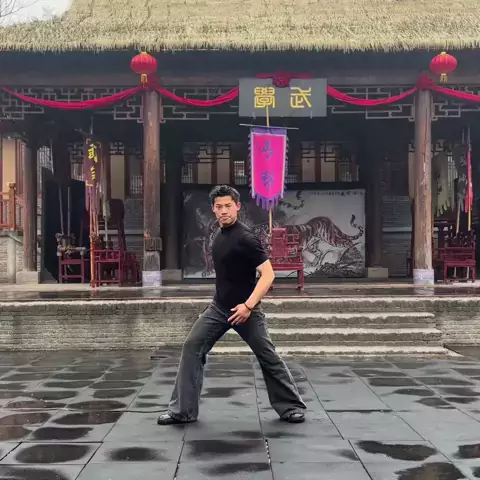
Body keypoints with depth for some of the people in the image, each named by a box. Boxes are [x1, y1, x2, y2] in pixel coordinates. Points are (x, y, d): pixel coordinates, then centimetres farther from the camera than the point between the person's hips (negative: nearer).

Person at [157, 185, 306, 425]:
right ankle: (182, 410, 3)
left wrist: (248, 306, -27)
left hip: (244, 309, -7)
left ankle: (292, 406, 19)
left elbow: (268, 274, -22)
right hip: (218, 308, 7)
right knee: (192, 347, -2)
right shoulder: (220, 234, 7)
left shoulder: (245, 238, -18)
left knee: (268, 357, 2)